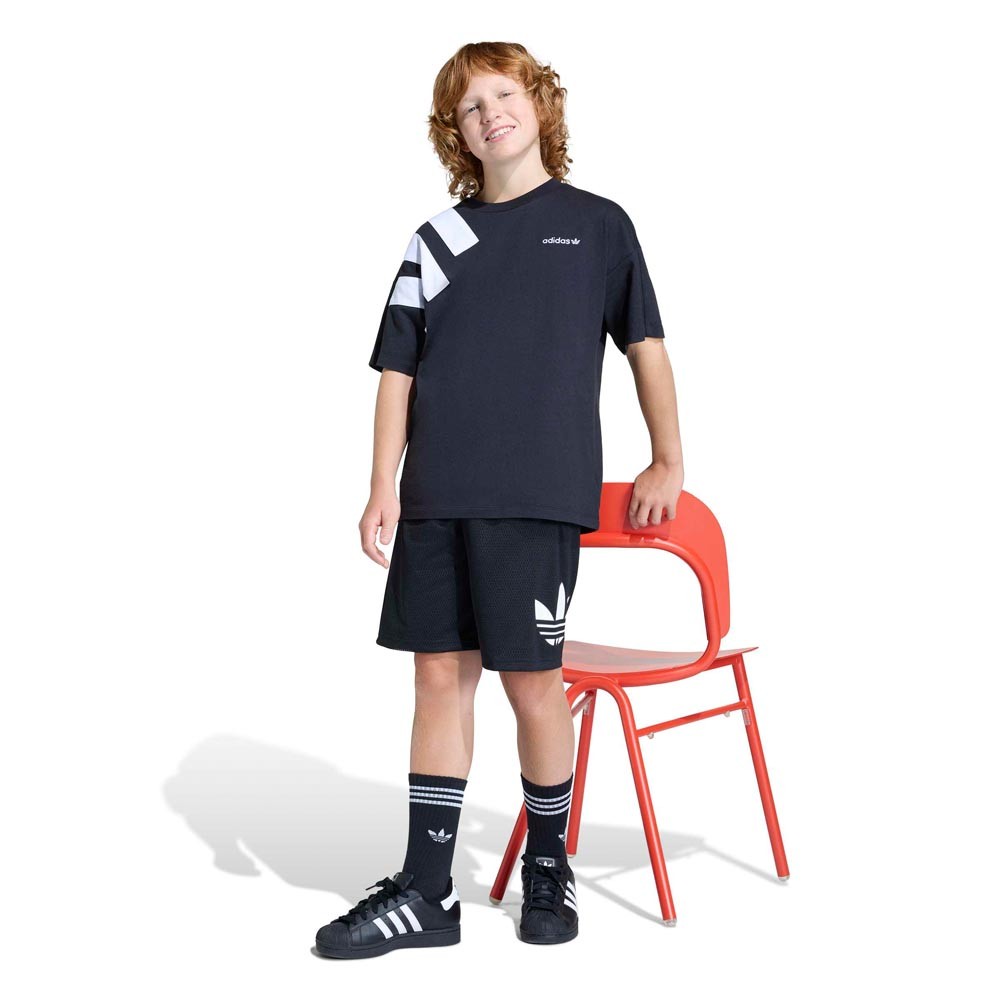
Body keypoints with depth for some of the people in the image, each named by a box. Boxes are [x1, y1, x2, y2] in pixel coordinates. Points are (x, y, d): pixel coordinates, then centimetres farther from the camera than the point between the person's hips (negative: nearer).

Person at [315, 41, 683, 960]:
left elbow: (646, 344, 14)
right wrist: (384, 487, 1)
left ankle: (549, 863, 22)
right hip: (435, 498, 3)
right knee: (442, 676, 5)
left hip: (537, 494, -3)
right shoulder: (435, 240, 13)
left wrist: (668, 462, 13)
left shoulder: (597, 224, 8)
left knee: (531, 679, 0)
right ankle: (426, 892, 12)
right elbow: (398, 370, 10)